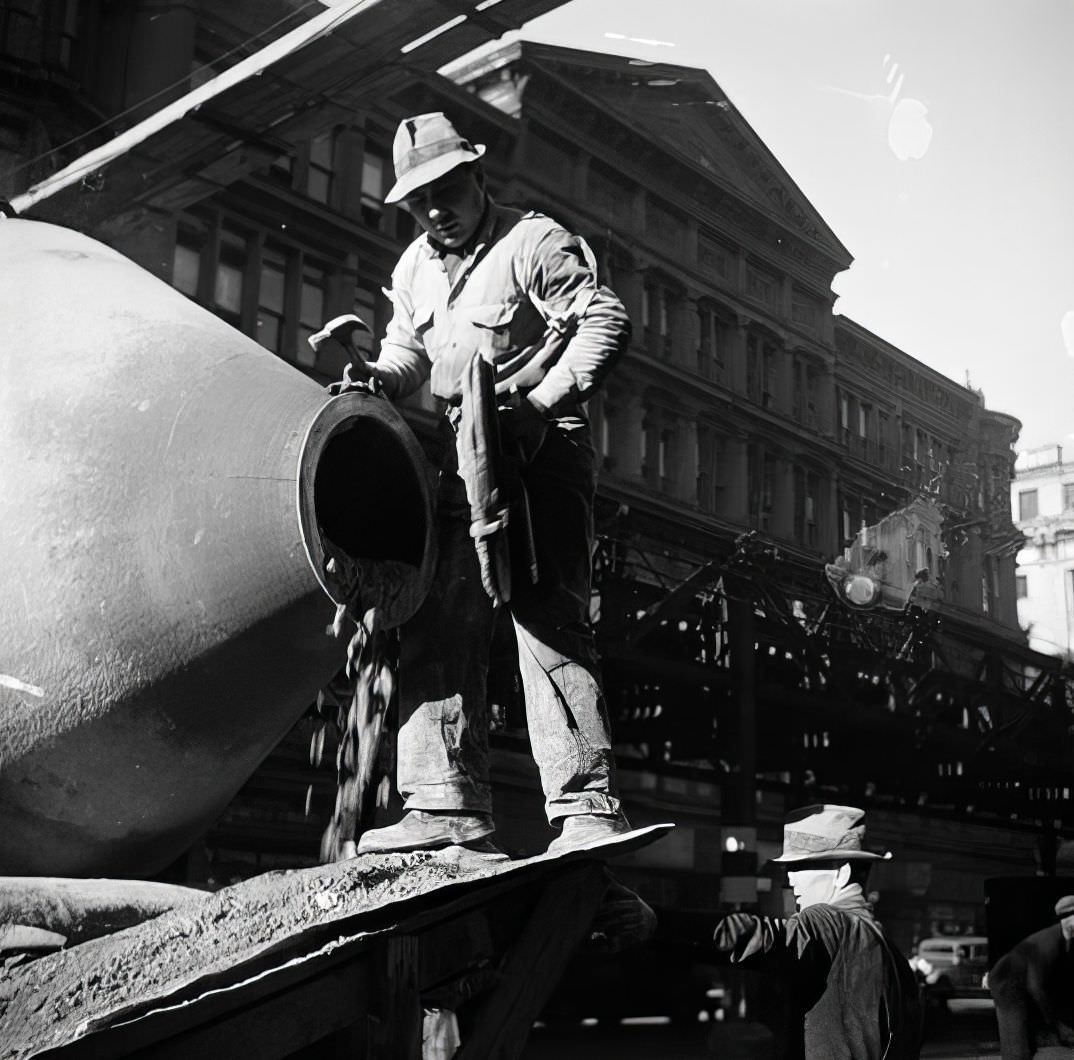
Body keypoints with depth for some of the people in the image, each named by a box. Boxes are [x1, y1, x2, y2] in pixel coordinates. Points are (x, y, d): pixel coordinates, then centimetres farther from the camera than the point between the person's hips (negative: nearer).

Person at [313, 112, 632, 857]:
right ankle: (449, 810, 3)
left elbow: (607, 322, -11)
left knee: (551, 626, -14)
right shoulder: (415, 268, 19)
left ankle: (589, 810, -13)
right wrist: (381, 375, -1)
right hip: (459, 466, 8)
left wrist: (544, 401, -20)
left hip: (539, 459, -7)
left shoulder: (534, 243, -4)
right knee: (436, 634, 1)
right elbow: (410, 349, 23)